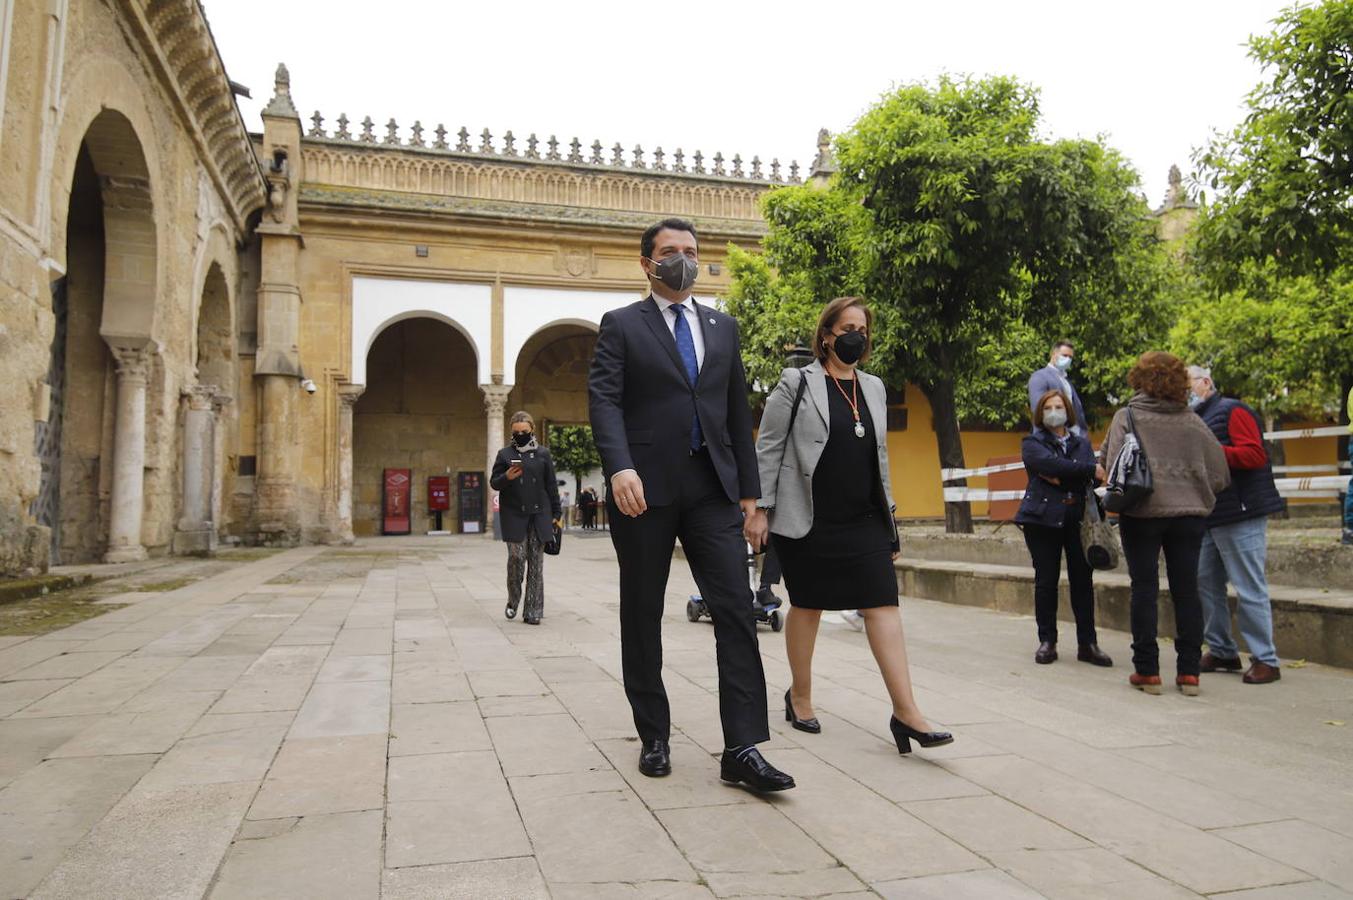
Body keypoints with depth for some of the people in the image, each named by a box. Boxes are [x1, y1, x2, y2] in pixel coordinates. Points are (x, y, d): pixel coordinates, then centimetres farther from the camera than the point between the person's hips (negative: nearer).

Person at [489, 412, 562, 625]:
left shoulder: (543, 454, 8)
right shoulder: (505, 454, 5)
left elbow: (551, 485, 10)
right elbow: (493, 483, 7)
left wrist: (556, 513, 6)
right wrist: (507, 477, -15)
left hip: (540, 515, 1)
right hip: (514, 515, -1)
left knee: (536, 562, 1)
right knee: (516, 556, -8)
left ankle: (533, 611, 7)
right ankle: (513, 601, 17)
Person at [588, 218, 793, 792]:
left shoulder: (723, 327, 16)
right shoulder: (621, 325, 5)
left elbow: (738, 411, 16)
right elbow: (604, 399, -9)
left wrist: (748, 488, 11)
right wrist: (619, 466, -26)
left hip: (712, 487, 3)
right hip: (645, 488, -2)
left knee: (737, 610, -7)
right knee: (643, 617, 7)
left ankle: (742, 749, -3)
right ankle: (654, 738, 22)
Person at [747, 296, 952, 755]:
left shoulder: (873, 388, 13)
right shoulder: (796, 383, -3)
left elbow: (879, 456, 17)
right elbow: (768, 449, -4)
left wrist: (888, 518, 15)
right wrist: (760, 509, -10)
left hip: (864, 520, 4)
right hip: (809, 520, -4)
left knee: (883, 606, -5)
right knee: (807, 606, 8)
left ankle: (906, 712, -5)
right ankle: (800, 696, 26)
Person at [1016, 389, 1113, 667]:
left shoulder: (1082, 443, 16)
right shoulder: (1032, 443, 6)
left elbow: (1093, 475, -3)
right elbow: (1051, 464, -15)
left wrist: (1059, 478, -15)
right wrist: (1090, 469, -17)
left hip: (1078, 519, 3)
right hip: (1043, 518, -2)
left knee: (1082, 579, 2)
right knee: (1046, 580, 1)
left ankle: (1087, 644, 8)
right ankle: (1047, 642, 9)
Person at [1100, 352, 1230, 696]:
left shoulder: (1127, 416, -4)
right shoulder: (1192, 421, 5)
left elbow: (1109, 462, -11)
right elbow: (1219, 470, 7)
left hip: (1142, 513, -2)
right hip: (1189, 513, 3)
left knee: (1144, 589, 4)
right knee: (1186, 590, 8)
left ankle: (1147, 670, 6)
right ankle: (1188, 671, 12)